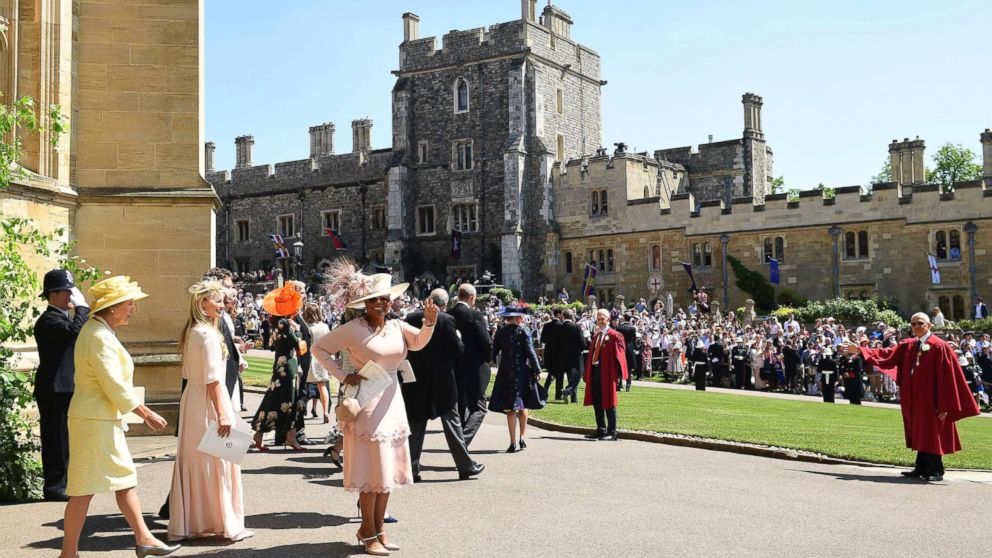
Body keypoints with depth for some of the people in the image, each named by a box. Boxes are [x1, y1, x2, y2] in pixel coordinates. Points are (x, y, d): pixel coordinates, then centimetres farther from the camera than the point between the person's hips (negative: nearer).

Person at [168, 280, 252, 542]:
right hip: (209, 401, -9)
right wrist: (222, 414, -19)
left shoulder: (190, 332, 10)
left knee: (193, 461, 12)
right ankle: (225, 524, 7)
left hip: (191, 396, 9)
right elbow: (213, 380, -20)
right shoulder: (209, 334, -17)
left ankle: (190, 523, 20)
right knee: (217, 462, -1)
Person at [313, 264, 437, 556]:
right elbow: (319, 348, -6)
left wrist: (430, 323, -23)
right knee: (372, 469, -2)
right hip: (366, 402, -6)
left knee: (387, 467, 11)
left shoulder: (397, 326, 5)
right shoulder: (353, 329, -10)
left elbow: (419, 342, -6)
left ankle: (379, 528, 23)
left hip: (392, 402, 6)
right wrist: (343, 377, -11)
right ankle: (368, 532, 11)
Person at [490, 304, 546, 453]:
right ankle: (522, 438, 13)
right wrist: (537, 370, 0)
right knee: (523, 406, 15)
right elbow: (530, 352, -8)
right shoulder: (523, 331, -6)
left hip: (505, 373, 1)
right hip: (522, 372, -1)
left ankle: (513, 443, -1)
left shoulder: (500, 332, 3)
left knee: (510, 409, 2)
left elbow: (493, 352, 5)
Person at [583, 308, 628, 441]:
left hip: (606, 373, -7)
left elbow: (618, 355, -11)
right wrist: (588, 373, 12)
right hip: (595, 370, 7)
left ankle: (612, 432, 4)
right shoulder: (596, 336, 17)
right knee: (597, 402, 11)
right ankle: (601, 430, 20)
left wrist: (618, 374, -16)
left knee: (608, 402, -2)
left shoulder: (614, 336, -6)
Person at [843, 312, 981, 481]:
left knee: (932, 435, 2)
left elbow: (946, 377, -14)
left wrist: (944, 405, -16)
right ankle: (921, 468, 22)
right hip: (914, 399, 6)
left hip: (930, 400, -6)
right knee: (919, 434, 13)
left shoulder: (939, 346, -11)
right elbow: (887, 355, 5)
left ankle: (936, 471, 13)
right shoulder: (907, 345, 8)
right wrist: (860, 350, -3)